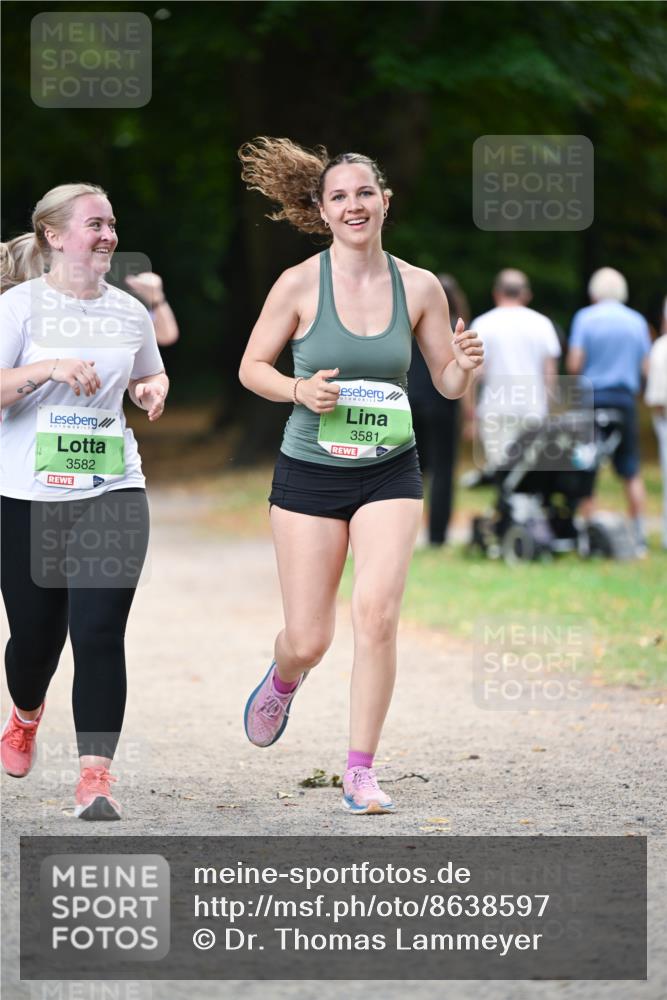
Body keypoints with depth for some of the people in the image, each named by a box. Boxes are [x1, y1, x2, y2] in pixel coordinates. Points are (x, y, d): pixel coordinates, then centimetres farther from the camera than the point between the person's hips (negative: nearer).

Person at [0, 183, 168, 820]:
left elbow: (152, 374, 26)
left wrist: (153, 392, 4)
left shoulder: (129, 312, 8)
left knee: (99, 633, -12)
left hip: (112, 492, 2)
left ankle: (95, 778, -14)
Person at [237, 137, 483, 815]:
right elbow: (252, 367, 3)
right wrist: (300, 390, -17)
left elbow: (446, 382, 8)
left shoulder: (419, 288, -1)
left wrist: (464, 366, -14)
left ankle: (360, 773, -5)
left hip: (389, 475, 1)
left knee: (377, 614, -16)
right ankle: (282, 681, 41)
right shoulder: (300, 285, -7)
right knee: (309, 641, 2)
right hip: (310, 473, -1)